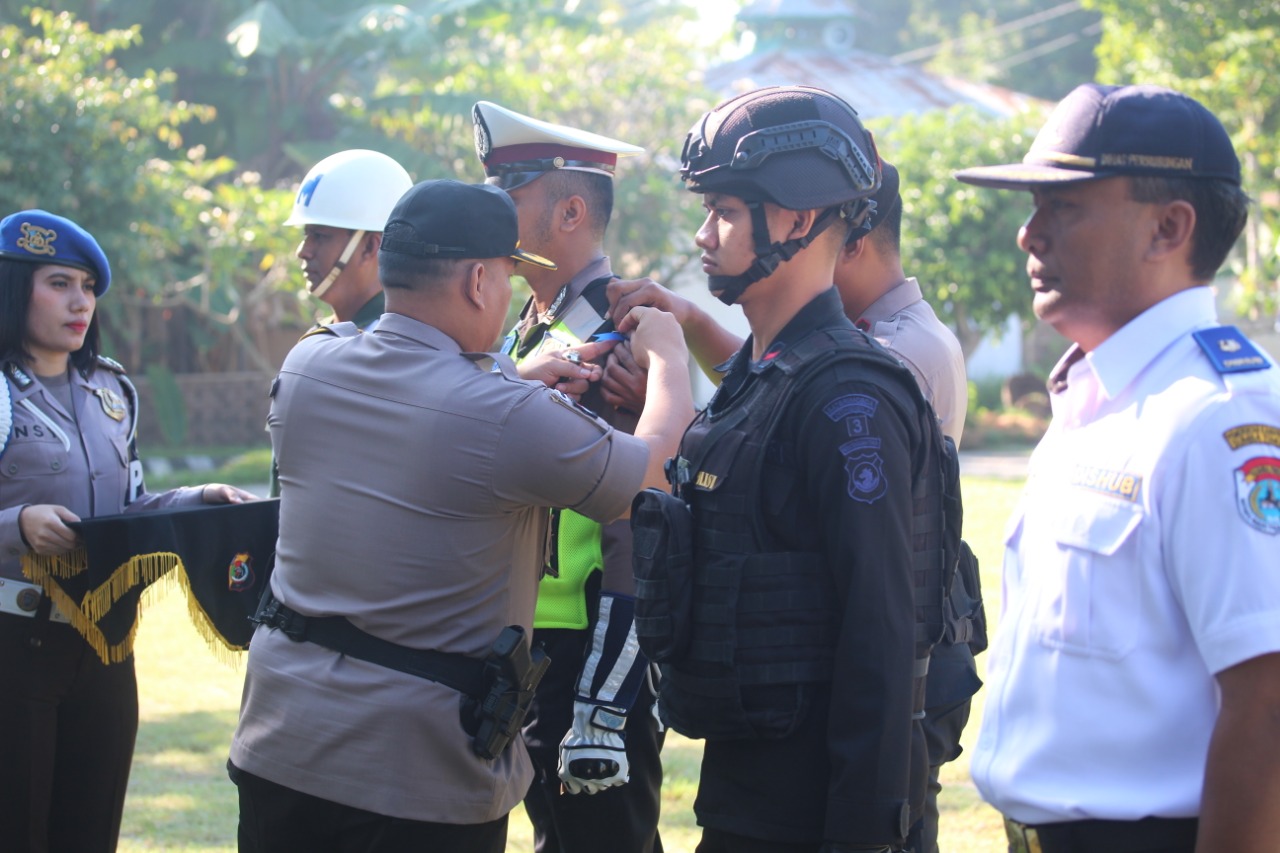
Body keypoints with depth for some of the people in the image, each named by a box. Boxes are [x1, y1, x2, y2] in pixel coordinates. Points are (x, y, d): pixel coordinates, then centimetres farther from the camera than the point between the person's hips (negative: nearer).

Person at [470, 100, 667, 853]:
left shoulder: (624, 342, -16)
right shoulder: (530, 332, 12)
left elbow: (640, 544, -20)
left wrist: (601, 711, -22)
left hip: (594, 659, -9)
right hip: (527, 651, 9)